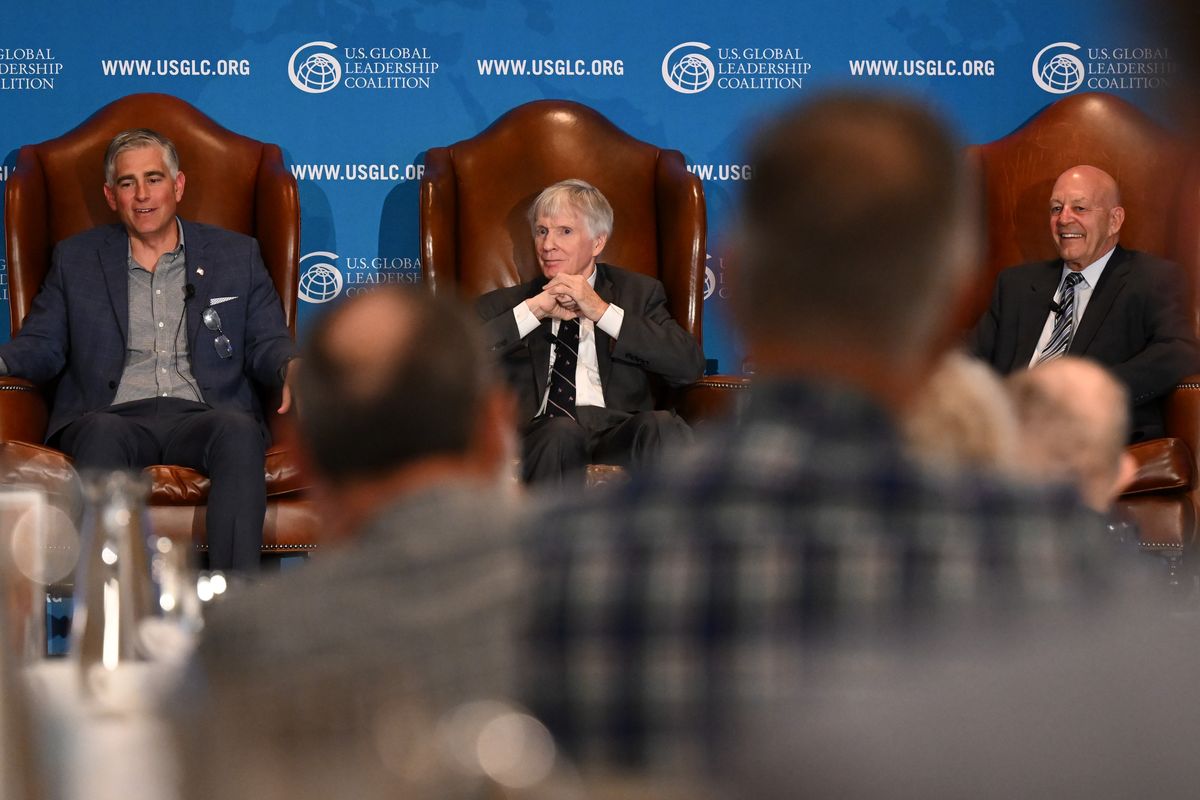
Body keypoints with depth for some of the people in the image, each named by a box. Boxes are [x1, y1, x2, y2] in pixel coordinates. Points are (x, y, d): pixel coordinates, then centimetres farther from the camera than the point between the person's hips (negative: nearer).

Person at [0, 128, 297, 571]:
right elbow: (42, 346, 16)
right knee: (102, 433, -38)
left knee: (239, 430, -36)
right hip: (114, 417, 0)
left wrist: (291, 368, -9)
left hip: (201, 417, 1)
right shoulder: (76, 259, 21)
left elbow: (266, 344, 16)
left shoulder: (235, 255, 20)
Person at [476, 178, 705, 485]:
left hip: (618, 432, 1)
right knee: (560, 434, -37)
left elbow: (690, 365, 3)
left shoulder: (640, 293, 21)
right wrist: (532, 311, -3)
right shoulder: (504, 303, 22)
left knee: (664, 426, -33)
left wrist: (601, 311, -2)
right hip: (538, 435, -1)